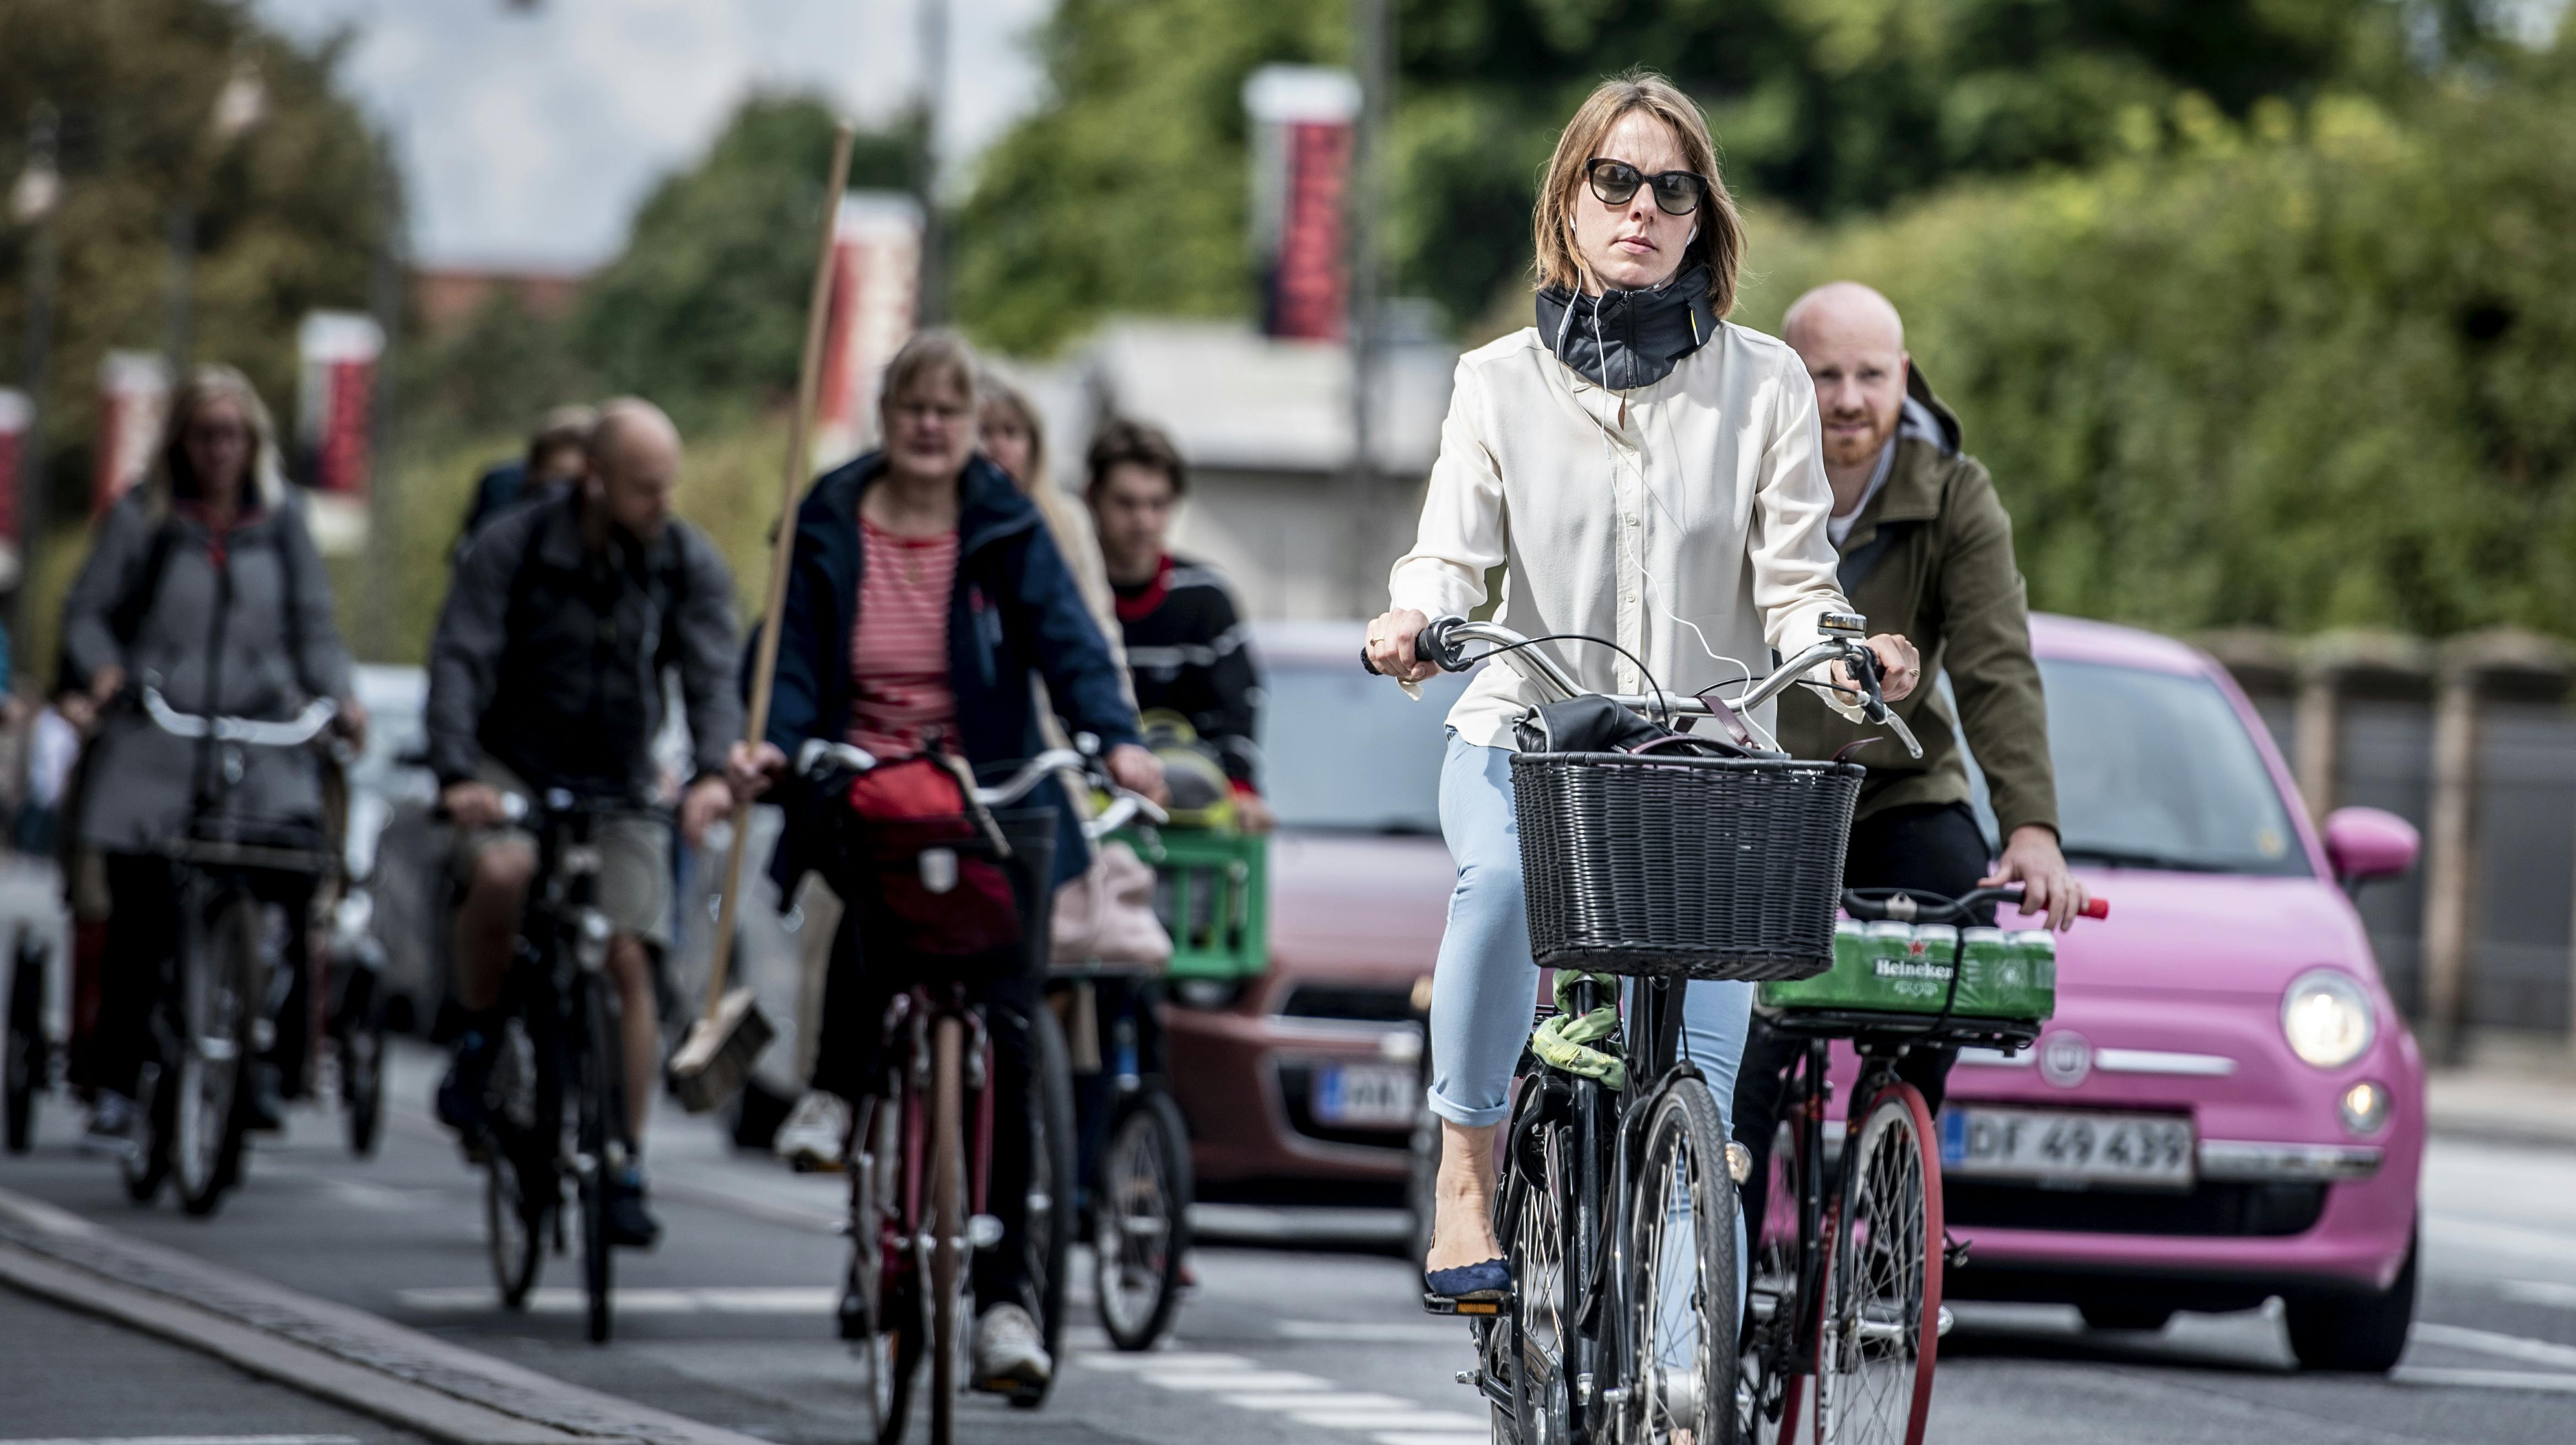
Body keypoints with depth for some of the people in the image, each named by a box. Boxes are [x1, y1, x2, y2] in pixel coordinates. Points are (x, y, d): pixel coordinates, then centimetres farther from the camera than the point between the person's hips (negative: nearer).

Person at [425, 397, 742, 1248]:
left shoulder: (689, 564, -6)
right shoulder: (511, 549, -13)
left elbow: (712, 675, -15)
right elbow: (459, 663, -20)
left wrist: (712, 771, -35)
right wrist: (457, 774, -37)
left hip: (618, 786, 2)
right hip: (513, 770, -2)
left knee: (628, 961, -8)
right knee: (504, 874, -34)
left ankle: (626, 1170, 3)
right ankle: (478, 1041, -7)